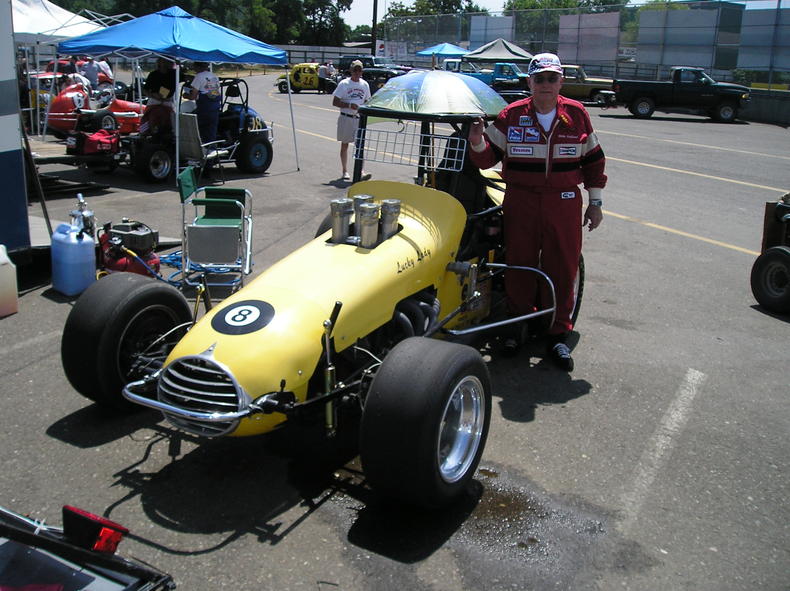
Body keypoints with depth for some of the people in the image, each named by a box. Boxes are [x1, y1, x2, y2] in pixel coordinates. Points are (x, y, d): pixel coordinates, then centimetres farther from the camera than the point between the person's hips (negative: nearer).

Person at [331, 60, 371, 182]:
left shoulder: (365, 85, 8)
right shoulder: (344, 84, -4)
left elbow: (367, 102, 19)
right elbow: (335, 102, -6)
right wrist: (349, 105, -20)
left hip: (359, 118, 3)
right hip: (345, 118, -3)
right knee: (345, 144, 6)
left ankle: (361, 171, -11)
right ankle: (345, 171, 13)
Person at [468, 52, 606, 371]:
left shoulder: (577, 115, 3)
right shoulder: (511, 115, 0)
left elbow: (593, 160, 11)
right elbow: (488, 157, 1)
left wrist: (595, 202, 9)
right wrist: (477, 142, -21)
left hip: (564, 203, 1)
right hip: (521, 201, -1)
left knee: (563, 269, 4)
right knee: (519, 265, 6)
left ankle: (558, 335, 16)